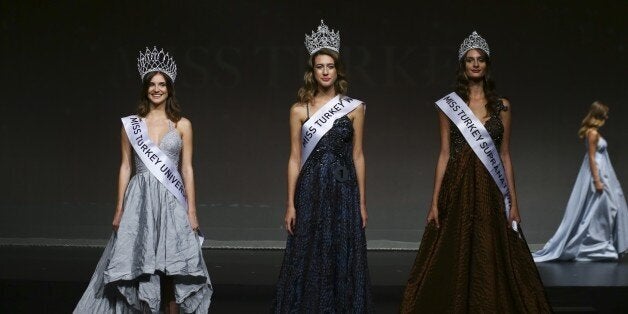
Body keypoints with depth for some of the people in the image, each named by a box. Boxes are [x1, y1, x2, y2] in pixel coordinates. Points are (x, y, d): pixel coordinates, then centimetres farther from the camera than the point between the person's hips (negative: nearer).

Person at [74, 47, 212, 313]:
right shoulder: (131, 124, 7)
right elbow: (125, 166, 9)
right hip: (140, 198, 0)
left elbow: (187, 169, 5)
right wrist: (119, 208, 3)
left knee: (171, 268, -2)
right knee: (139, 265, -4)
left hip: (171, 200, 0)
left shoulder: (182, 125, 6)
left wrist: (191, 210, 0)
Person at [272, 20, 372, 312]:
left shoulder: (354, 108, 5)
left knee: (342, 258, 1)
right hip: (311, 190, 0)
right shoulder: (299, 110, 4)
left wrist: (362, 202, 4)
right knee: (309, 259, 1)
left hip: (343, 190, 0)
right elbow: (295, 159, 4)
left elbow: (357, 155, 6)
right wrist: (290, 204, 0)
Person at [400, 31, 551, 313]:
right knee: (455, 261, 1)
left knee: (492, 262, 1)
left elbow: (505, 155, 8)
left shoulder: (501, 106, 7)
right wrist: (435, 202, -2)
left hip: (490, 192, 1)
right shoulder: (448, 105, 4)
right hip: (458, 189, -1)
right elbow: (444, 154, 3)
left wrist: (513, 202, 3)